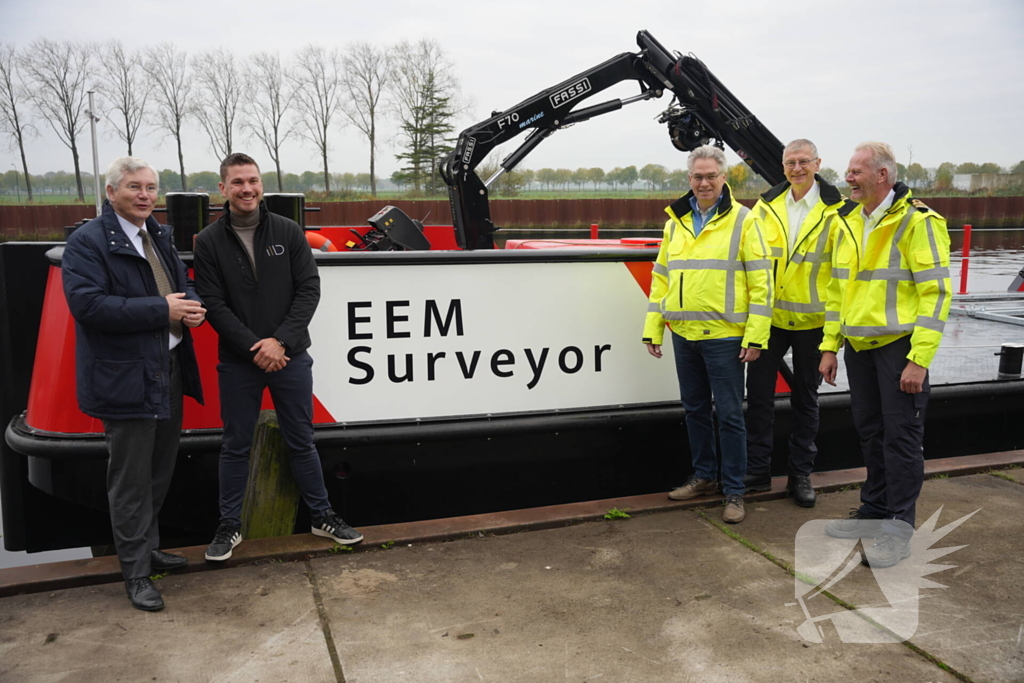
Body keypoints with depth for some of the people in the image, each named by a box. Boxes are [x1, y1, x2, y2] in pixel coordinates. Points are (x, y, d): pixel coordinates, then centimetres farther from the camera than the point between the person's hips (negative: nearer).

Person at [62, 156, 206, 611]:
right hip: (127, 377, -8)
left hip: (169, 370, 8)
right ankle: (135, 572, 16)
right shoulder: (87, 242, -11)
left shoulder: (159, 236, 13)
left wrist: (191, 304, -4)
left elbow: (183, 283, 21)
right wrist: (162, 310, -23)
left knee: (161, 470, 18)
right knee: (131, 480, 2)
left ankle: (148, 548, 36)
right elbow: (87, 304, -22)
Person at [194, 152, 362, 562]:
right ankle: (230, 526, 25)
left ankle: (321, 516, 25)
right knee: (236, 446, 11)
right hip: (237, 362, 0)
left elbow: (309, 289, -4)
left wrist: (281, 341, -14)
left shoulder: (288, 232, 0)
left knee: (301, 441, 12)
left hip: (290, 356, 1)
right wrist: (254, 348, -16)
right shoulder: (209, 241, -2)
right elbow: (213, 304, -7)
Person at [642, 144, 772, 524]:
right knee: (694, 409, 15)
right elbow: (661, 278, 15)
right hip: (683, 335, 5)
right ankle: (704, 477, 30)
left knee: (729, 414, 1)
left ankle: (733, 492, 12)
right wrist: (652, 329, 10)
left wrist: (756, 336, -12)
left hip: (724, 336, -5)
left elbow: (760, 282, -7)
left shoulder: (742, 220, -3)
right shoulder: (676, 222, 12)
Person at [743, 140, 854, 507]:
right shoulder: (766, 207, 4)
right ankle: (757, 470, 17)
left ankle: (800, 474, 22)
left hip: (812, 320, -2)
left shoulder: (835, 211, -4)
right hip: (769, 316, 2)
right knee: (758, 393, 4)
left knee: (805, 398, 10)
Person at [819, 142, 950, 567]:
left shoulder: (917, 222, -11)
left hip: (899, 345, -7)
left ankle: (899, 528, 10)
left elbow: (936, 292, -15)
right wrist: (830, 346, 12)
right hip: (859, 345, 7)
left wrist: (920, 358, -19)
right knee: (869, 430, 15)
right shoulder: (849, 223, 11)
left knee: (901, 435, -1)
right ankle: (875, 509, 29)